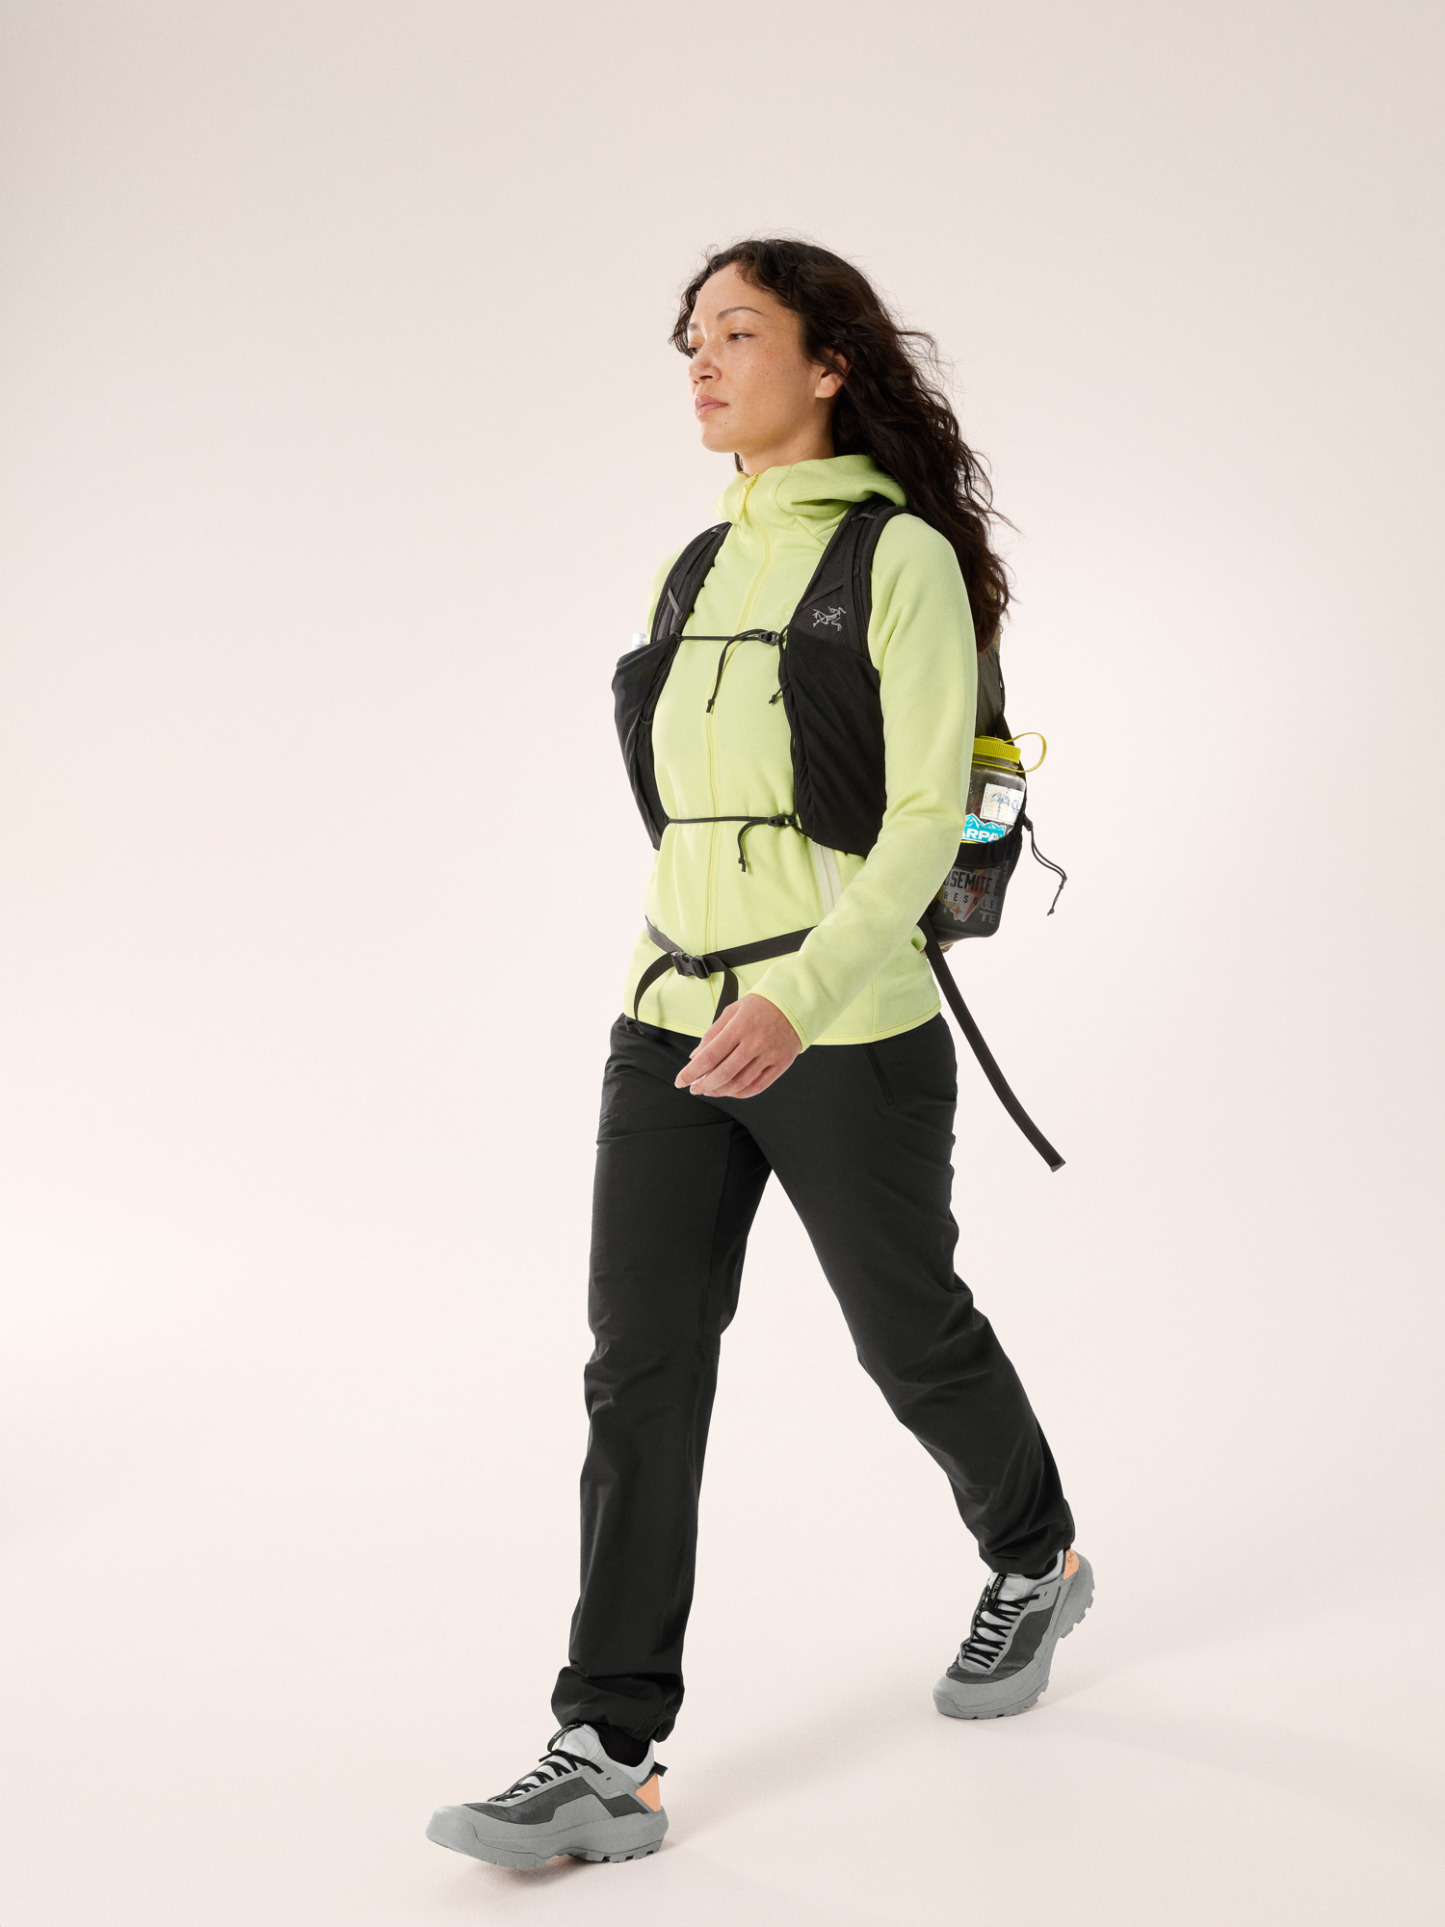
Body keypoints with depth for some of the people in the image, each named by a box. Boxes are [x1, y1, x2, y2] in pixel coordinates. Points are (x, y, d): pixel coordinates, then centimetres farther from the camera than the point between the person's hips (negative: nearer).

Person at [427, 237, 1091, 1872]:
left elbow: (927, 817, -17)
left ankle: (1033, 1558, 43)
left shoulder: (905, 559, -9)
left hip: (847, 1031, -6)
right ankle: (608, 1760, -2)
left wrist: (801, 1002, -31)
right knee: (640, 1367, -4)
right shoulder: (707, 567, 12)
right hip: (676, 1020, 6)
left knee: (910, 1336, 14)